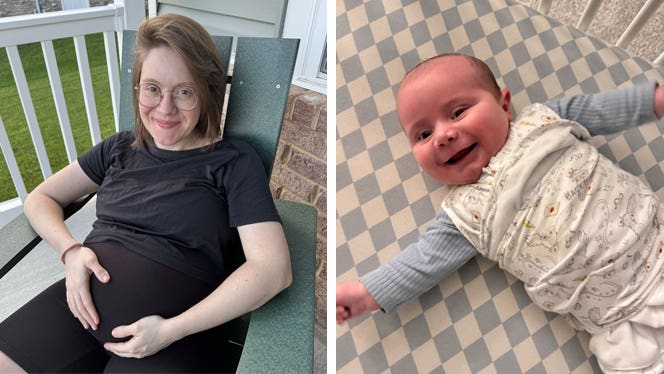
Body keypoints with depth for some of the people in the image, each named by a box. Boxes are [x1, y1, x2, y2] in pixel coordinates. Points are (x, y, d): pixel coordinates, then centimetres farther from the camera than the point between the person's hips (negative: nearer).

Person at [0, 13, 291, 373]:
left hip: (177, 332, -4)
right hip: (83, 305, 5)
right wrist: (70, 250, -4)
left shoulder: (235, 162, -4)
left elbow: (273, 269, -14)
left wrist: (172, 330, -18)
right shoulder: (119, 148, 11)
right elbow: (39, 199, 18)